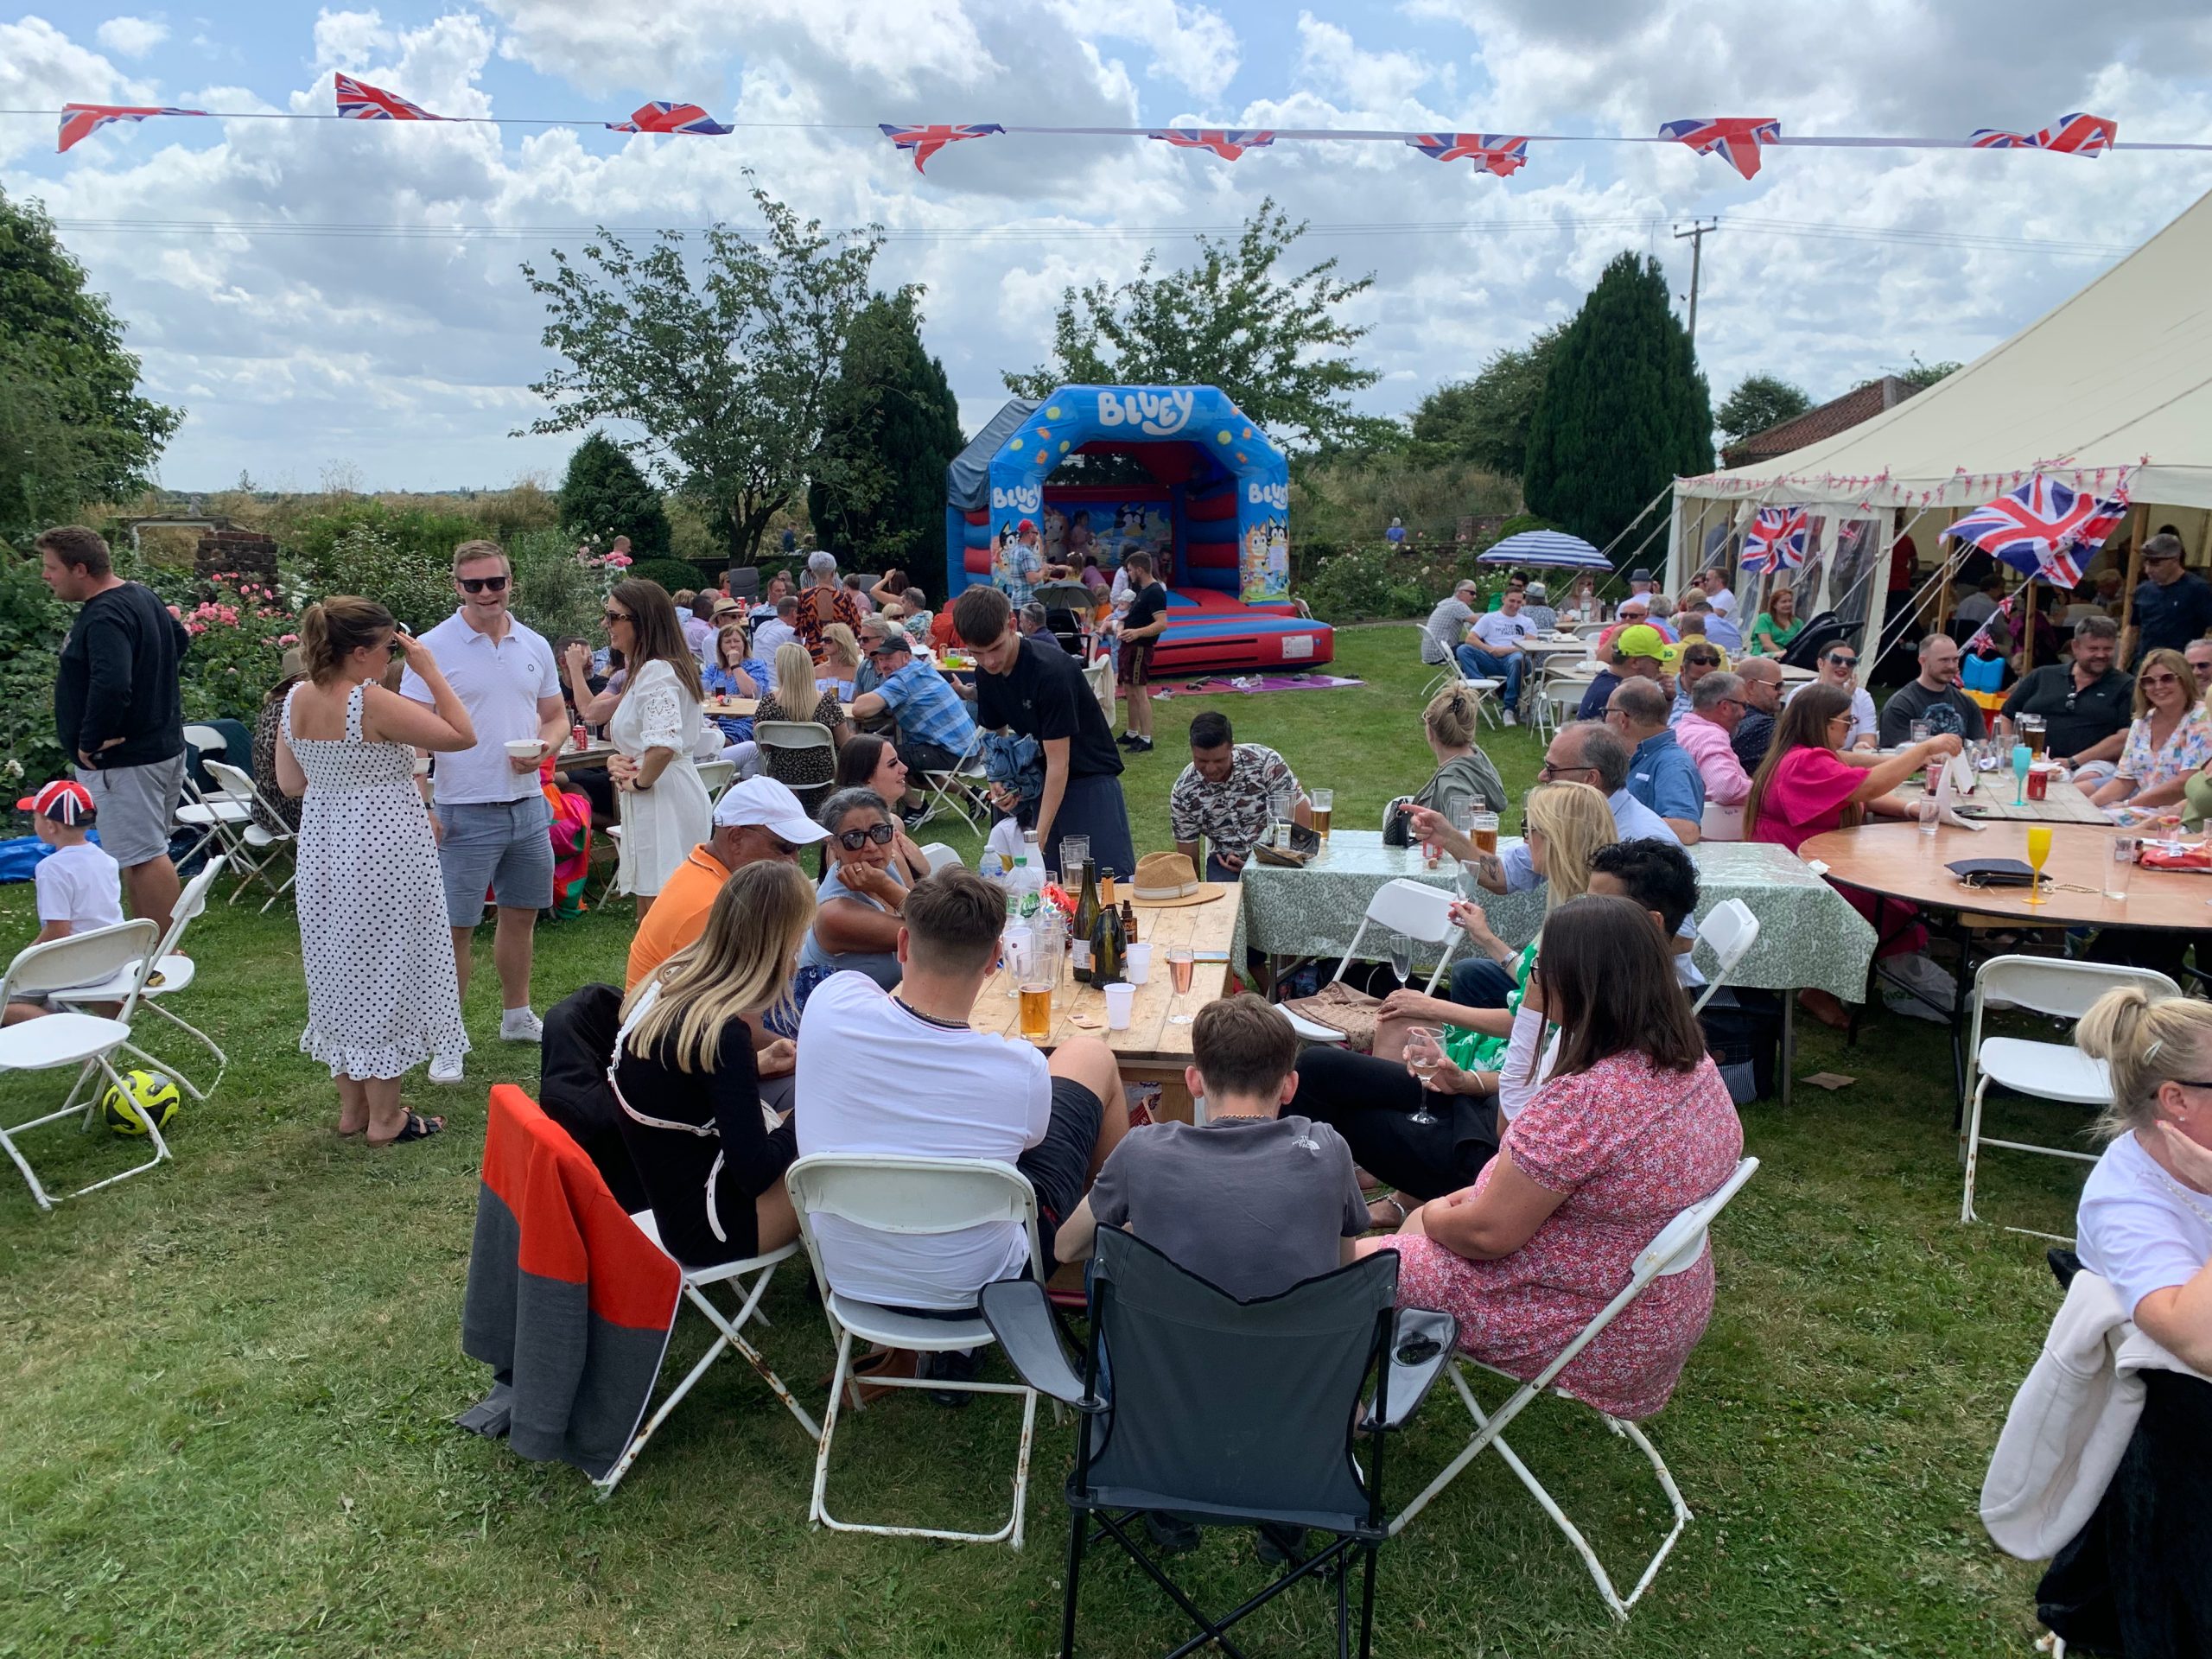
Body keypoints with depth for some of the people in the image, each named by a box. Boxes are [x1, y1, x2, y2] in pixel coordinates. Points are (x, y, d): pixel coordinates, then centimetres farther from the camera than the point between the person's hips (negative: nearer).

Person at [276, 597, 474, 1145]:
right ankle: (385, 1118, 13)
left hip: (323, 851, 7)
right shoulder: (373, 703, -21)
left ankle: (352, 1107, 29)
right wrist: (429, 671, -12)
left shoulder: (296, 700, 1)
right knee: (385, 975, 4)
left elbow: (290, 782, 8)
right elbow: (462, 735, -18)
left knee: (341, 974, 17)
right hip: (383, 851, -7)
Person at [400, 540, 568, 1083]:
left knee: (521, 914, 16)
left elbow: (557, 716, 16)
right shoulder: (434, 647, -7)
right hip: (465, 811, -5)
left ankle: (517, 1017, 33)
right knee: (456, 927, -1)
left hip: (528, 804, 5)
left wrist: (544, 746, -7)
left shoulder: (535, 646, 8)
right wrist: (420, 806, -16)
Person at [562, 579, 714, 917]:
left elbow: (663, 746, -32)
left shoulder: (656, 671, -17)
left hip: (663, 798, -11)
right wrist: (616, 760, 4)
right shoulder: (646, 670, 16)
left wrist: (639, 782, -14)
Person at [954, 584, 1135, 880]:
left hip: (1090, 776, -7)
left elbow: (1058, 762, -23)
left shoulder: (1052, 670, -24)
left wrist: (1039, 838, -25)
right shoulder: (986, 675, -1)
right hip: (1040, 782, 7)